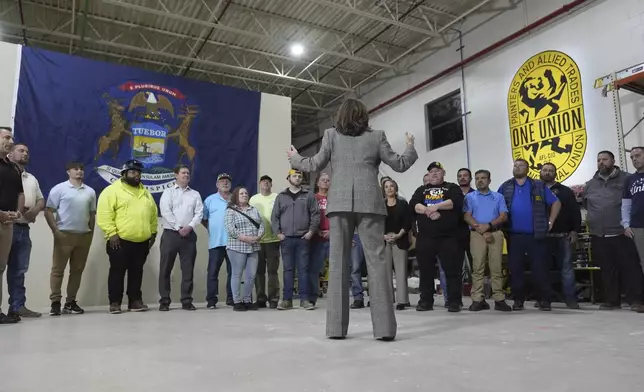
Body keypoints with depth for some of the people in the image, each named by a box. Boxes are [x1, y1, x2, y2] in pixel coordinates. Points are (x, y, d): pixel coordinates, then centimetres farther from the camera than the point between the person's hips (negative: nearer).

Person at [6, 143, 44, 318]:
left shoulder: (32, 179, 22)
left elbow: (41, 200, 20)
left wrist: (35, 210, -1)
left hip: (23, 229, 7)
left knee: (19, 270, 8)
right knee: (11, 269, -5)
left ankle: (17, 306, 12)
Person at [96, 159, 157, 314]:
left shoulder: (145, 192, 17)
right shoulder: (112, 190, -4)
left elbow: (153, 214, 20)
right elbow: (104, 215, -12)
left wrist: (153, 232, 14)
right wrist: (112, 233, -17)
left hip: (142, 242, 6)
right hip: (120, 241, -6)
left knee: (136, 272, 11)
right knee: (117, 272, 2)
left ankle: (135, 301, 19)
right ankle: (115, 302, 12)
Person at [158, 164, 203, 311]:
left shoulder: (195, 194, 14)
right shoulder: (168, 192, 6)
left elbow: (199, 213, 4)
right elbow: (166, 212, -7)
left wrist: (189, 227, -12)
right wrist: (179, 228, -14)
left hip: (189, 235, 2)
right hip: (170, 234, -2)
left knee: (188, 269, 3)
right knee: (165, 269, 1)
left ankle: (186, 301, 9)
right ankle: (164, 301, 9)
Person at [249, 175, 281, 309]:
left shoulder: (277, 198, 3)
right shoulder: (253, 199, 10)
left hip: (273, 239, -2)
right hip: (257, 240, 2)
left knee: (272, 271, 2)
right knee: (259, 271, 7)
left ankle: (273, 299, 8)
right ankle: (260, 299, 16)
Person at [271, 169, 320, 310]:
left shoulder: (309, 196, 8)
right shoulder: (281, 196, 11)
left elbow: (315, 214, 3)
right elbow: (274, 216, 9)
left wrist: (311, 231, -7)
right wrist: (278, 233, -2)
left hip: (303, 238, -1)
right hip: (286, 239, 1)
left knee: (303, 269, 0)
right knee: (288, 269, 5)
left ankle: (304, 299, 6)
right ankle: (287, 299, 9)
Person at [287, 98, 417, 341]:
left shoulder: (331, 135, 11)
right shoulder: (376, 136, 11)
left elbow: (315, 165, 11)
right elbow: (399, 165, 13)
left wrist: (295, 159, 31)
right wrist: (411, 148, 33)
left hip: (339, 203, 1)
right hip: (368, 203, -1)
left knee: (338, 262, 2)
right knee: (376, 260, -1)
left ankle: (336, 327, 2)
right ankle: (384, 326, -4)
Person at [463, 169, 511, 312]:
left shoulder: (498, 197, 16)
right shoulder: (470, 197, 12)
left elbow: (504, 216, 5)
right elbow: (467, 217, 1)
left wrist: (488, 225, -10)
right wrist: (482, 230, -9)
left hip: (496, 233, 1)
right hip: (477, 234, -1)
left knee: (496, 267, -1)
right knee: (477, 267, -5)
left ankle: (499, 299, 2)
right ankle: (478, 299, -4)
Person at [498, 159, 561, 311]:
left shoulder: (539, 186, 5)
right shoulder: (505, 187, 8)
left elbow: (556, 203, 9)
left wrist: (550, 222, 2)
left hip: (536, 235, -1)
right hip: (514, 236, 1)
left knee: (540, 268, 0)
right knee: (515, 269, 5)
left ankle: (544, 300, 10)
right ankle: (518, 300, 14)